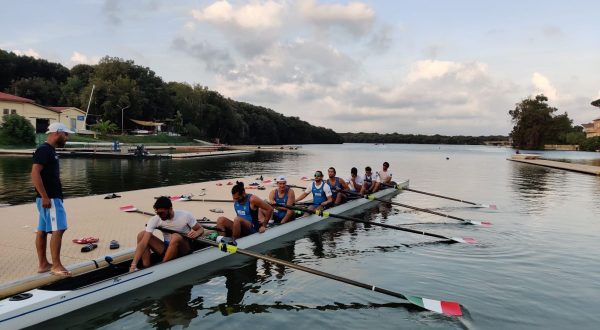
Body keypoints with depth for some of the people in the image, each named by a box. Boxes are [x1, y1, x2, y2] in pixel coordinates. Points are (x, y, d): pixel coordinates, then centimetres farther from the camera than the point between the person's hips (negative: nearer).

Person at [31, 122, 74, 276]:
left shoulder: (50, 150, 16)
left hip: (52, 197, 10)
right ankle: (56, 266, -7)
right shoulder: (44, 150, -14)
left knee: (42, 230, 12)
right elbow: (35, 173, -22)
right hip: (49, 198, -10)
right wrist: (45, 197, -23)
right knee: (58, 229, -10)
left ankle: (43, 264, 18)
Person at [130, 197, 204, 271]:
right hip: (167, 248, 3)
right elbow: (143, 243, -21)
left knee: (176, 237, -35)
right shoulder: (154, 220, -13)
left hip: (184, 249, -3)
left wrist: (196, 233, -29)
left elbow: (200, 229, -3)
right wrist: (133, 265, -30)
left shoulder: (185, 215, -16)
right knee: (142, 234, -13)